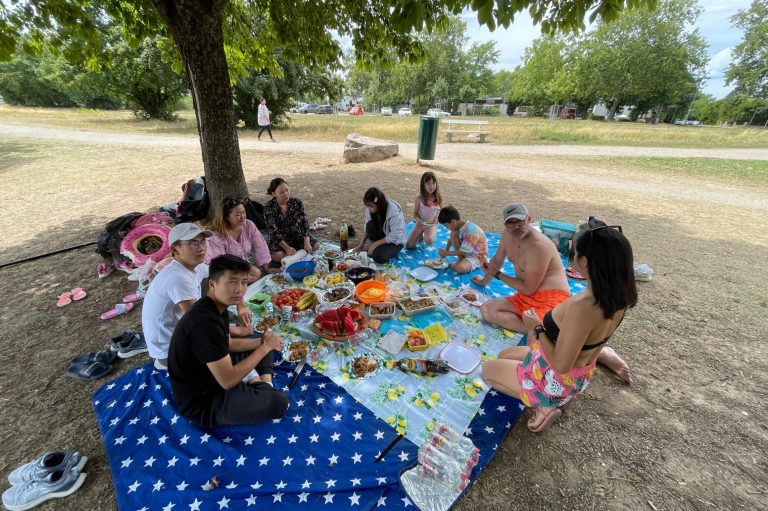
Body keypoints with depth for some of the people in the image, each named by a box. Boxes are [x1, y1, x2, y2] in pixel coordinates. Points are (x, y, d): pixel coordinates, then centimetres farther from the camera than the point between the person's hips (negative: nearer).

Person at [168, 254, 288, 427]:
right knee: (278, 402, -26)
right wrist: (264, 348, -20)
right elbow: (228, 380, -30)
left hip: (211, 374, 10)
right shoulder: (205, 322, -33)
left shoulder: (216, 306, -2)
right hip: (200, 401, -10)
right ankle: (262, 386, 4)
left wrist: (261, 342, 1)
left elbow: (227, 344, 14)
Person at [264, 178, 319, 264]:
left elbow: (304, 223, -13)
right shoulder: (269, 208, -17)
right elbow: (274, 231, -21)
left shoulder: (297, 203, -9)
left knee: (316, 245, -16)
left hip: (298, 236, 3)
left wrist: (306, 243, -27)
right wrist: (287, 248, -33)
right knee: (277, 256, -31)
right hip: (280, 240, -3)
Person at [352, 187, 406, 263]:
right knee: (370, 225, -26)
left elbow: (395, 237, -26)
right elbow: (367, 228, -3)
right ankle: (377, 248, -5)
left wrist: (376, 243, -24)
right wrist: (361, 244, -12)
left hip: (395, 241, -5)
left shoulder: (394, 212, -30)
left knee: (378, 256, -31)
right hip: (381, 233, 6)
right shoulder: (370, 209, -13)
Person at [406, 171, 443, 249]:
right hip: (420, 223, 1)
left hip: (432, 225, -1)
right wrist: (419, 220, -26)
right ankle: (421, 234, 23)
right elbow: (415, 214, -5)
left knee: (429, 241, -32)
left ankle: (426, 234, 7)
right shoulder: (420, 199, -14)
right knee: (409, 245, -7)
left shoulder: (439, 198, -11)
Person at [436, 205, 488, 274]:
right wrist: (445, 251, -3)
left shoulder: (470, 231, -31)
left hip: (478, 257, -9)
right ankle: (460, 260, -1)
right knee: (453, 234, -8)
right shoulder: (459, 226, -6)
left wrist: (446, 253, -16)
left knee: (459, 268, -36)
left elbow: (462, 252, -26)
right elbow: (451, 239, 10)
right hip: (467, 252, 9)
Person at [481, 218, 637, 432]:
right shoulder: (618, 296, -13)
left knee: (488, 369, 14)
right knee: (503, 355, 25)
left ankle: (543, 406, 4)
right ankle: (551, 401, 14)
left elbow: (560, 365, -30)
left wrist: (536, 328, -18)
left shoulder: (582, 307, -40)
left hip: (555, 381, -8)